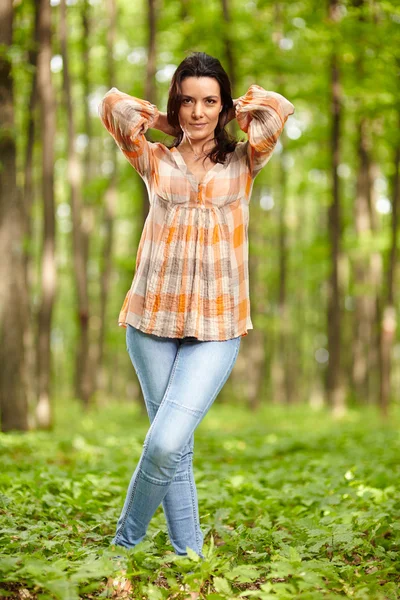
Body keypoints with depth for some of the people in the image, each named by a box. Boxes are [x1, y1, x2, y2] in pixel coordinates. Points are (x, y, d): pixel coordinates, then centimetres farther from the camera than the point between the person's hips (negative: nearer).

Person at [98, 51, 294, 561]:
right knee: (176, 449, 2)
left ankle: (125, 544, 7)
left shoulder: (243, 162, 11)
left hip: (216, 330, -1)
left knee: (166, 443, -13)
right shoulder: (155, 161, 12)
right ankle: (187, 553, 15)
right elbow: (112, 105, 2)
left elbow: (278, 108, -3)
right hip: (153, 322, 1)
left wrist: (236, 115, 13)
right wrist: (165, 123, 13)